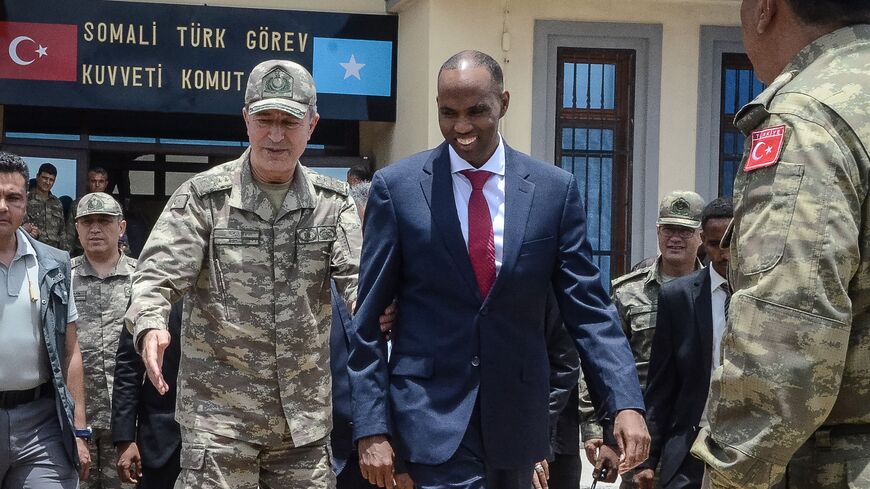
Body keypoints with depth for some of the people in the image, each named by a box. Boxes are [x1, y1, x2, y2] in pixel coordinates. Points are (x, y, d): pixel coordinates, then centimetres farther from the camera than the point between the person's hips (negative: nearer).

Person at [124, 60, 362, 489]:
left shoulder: (333, 202, 6)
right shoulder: (204, 197, -3)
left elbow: (356, 276, -4)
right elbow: (158, 274, -8)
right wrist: (150, 325, -30)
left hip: (306, 416, 3)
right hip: (219, 411, -3)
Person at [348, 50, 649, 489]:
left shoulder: (554, 189, 0)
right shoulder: (397, 187, -3)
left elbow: (587, 307, 1)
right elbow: (368, 318, -2)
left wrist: (626, 403, -11)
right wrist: (371, 427, -7)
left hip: (516, 414, 3)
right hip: (431, 411, -2)